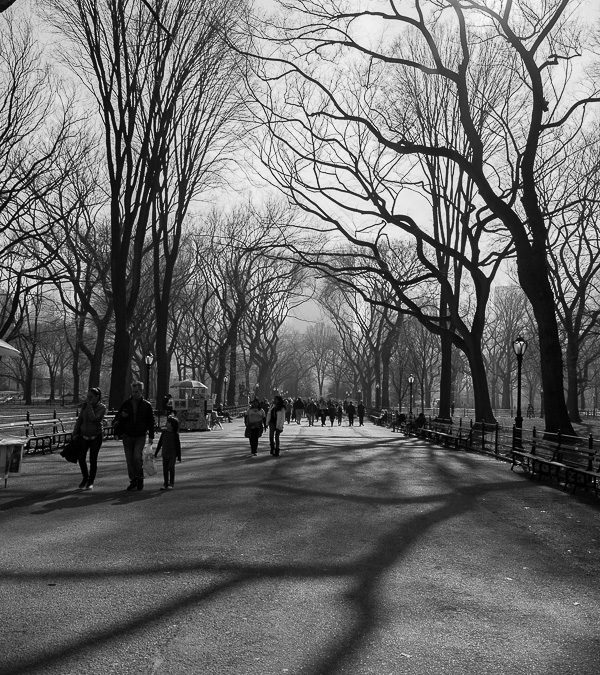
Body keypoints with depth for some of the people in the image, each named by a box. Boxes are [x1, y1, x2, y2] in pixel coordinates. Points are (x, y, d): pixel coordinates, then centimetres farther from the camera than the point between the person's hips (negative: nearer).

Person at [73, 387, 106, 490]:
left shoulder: (102, 407, -10)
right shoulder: (85, 405, 2)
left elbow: (93, 419, -24)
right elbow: (79, 420, 9)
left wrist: (90, 405, -21)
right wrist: (75, 433, 5)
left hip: (95, 437, -3)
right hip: (83, 435, 3)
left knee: (93, 460, 1)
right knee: (81, 458, -2)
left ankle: (91, 482, 16)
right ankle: (85, 478, 22)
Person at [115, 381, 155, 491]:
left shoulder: (147, 405, 0)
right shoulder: (126, 404, 4)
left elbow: (151, 421, 5)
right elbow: (117, 417, 14)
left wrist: (151, 436, 0)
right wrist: (121, 415, -11)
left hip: (140, 436, -3)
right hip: (127, 436, 3)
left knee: (137, 456, -16)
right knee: (130, 459, 4)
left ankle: (140, 478, 3)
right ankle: (133, 481, 16)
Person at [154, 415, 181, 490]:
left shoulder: (175, 434, -9)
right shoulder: (164, 432, 2)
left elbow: (178, 445, -5)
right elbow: (160, 443, 10)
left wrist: (179, 456, -4)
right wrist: (156, 452, 12)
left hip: (172, 454, -4)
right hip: (165, 454, 4)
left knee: (171, 468, -4)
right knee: (165, 469, 5)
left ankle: (171, 484, 5)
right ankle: (165, 484, 13)